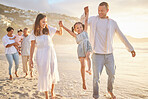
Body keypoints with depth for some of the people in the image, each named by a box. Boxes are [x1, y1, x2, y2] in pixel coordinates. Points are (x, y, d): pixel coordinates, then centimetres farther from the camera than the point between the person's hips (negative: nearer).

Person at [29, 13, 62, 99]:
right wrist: (31, 59, -5)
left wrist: (61, 26, -19)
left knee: (52, 73, 11)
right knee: (44, 74, 3)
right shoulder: (34, 32, -2)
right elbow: (32, 46, -2)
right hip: (41, 55, -1)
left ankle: (52, 91, 36)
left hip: (50, 53, 1)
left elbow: (60, 33, 1)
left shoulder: (48, 29, -1)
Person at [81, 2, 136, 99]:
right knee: (96, 77, -3)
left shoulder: (112, 23, 3)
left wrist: (131, 48, 9)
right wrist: (86, 14, -32)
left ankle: (110, 90, 42)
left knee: (112, 75, 14)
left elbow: (121, 36, 8)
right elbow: (82, 21, -10)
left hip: (109, 54, 2)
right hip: (97, 54, -2)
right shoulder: (93, 19, 3)